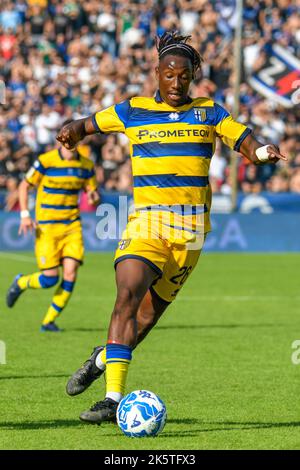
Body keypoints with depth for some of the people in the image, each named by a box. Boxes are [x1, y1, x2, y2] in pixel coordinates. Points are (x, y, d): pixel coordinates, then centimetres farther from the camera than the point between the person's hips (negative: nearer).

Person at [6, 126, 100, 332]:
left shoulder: (86, 165, 3)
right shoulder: (45, 161, -8)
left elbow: (93, 192, 13)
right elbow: (24, 186, 0)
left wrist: (94, 196, -12)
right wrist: (25, 215, -10)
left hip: (72, 225, 4)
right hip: (47, 227, -4)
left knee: (70, 274, -10)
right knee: (50, 278, -8)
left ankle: (49, 321, 6)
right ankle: (20, 283, 26)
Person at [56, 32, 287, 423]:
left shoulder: (208, 113, 9)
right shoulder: (133, 111, 9)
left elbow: (248, 143, 7)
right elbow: (87, 125, 21)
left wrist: (263, 152, -16)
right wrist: (71, 134, -2)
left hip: (190, 227, 1)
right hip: (146, 218, -1)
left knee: (147, 314, 3)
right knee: (128, 295, -23)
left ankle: (102, 359, 32)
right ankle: (114, 397, -26)